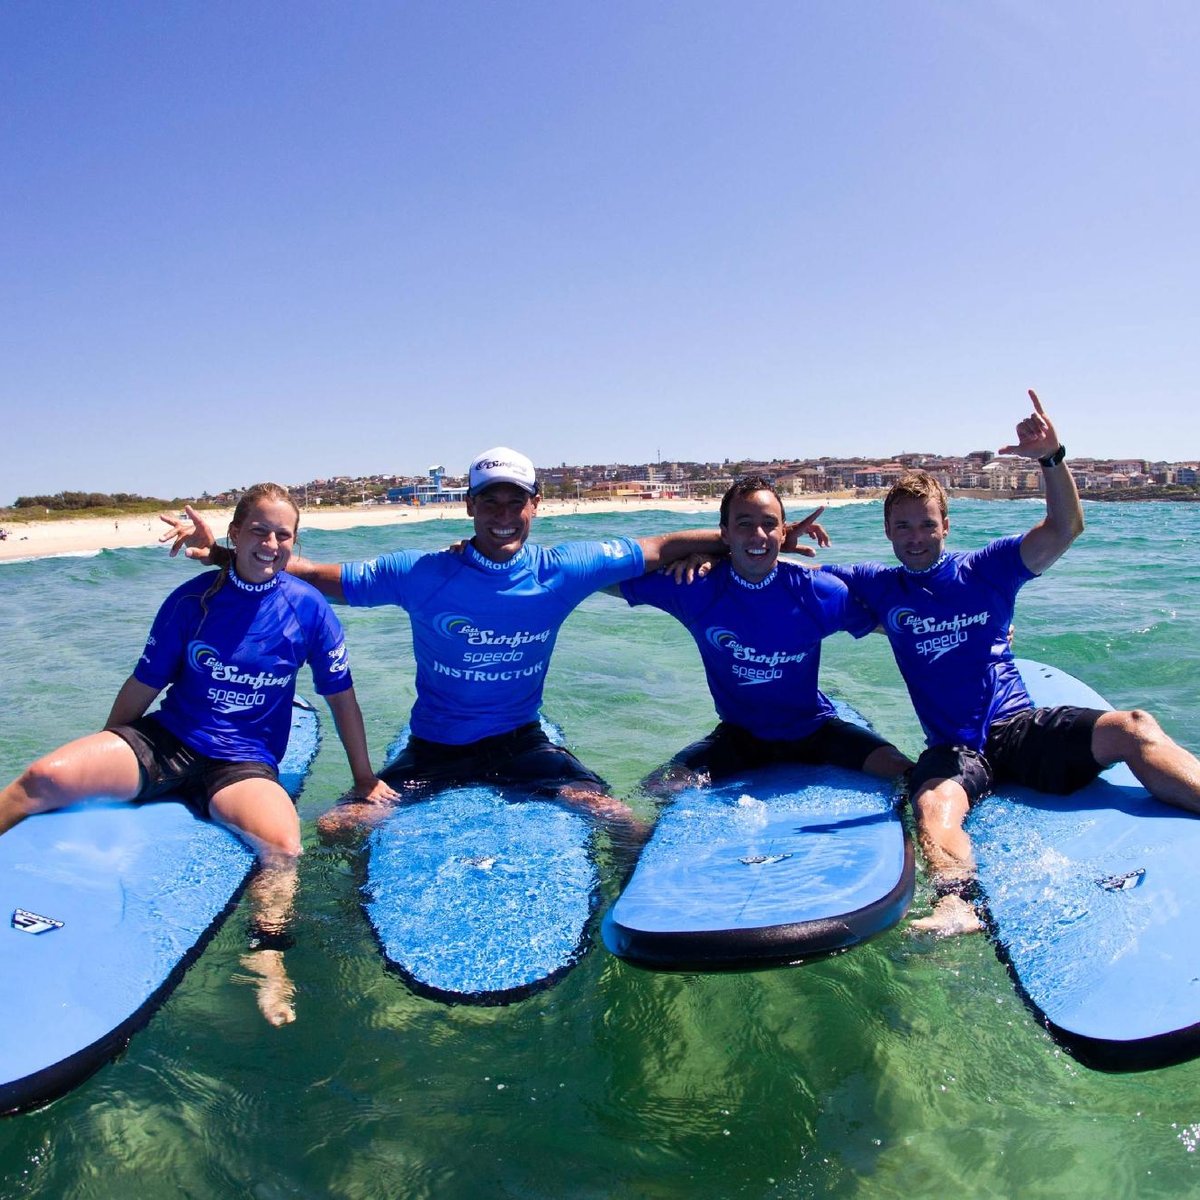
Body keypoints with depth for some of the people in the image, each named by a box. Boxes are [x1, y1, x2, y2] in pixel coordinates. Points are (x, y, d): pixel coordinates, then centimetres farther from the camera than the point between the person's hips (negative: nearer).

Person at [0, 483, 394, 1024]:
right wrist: (100, 758, 17)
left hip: (243, 766, -1)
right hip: (163, 742, 2)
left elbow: (341, 696, 5)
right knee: (44, 777, -22)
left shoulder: (309, 607, -2)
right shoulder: (191, 599, 0)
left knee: (284, 846, -33)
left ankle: (267, 959, -18)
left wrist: (364, 777, 6)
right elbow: (144, 686, 9)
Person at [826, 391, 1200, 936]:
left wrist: (1051, 458, -22)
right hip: (954, 748, -1)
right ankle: (956, 906, -60)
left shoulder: (987, 568, 7)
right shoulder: (880, 586, 10)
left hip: (1023, 726, 1)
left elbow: (1065, 528, -6)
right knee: (932, 805, -35)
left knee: (1134, 727, -25)